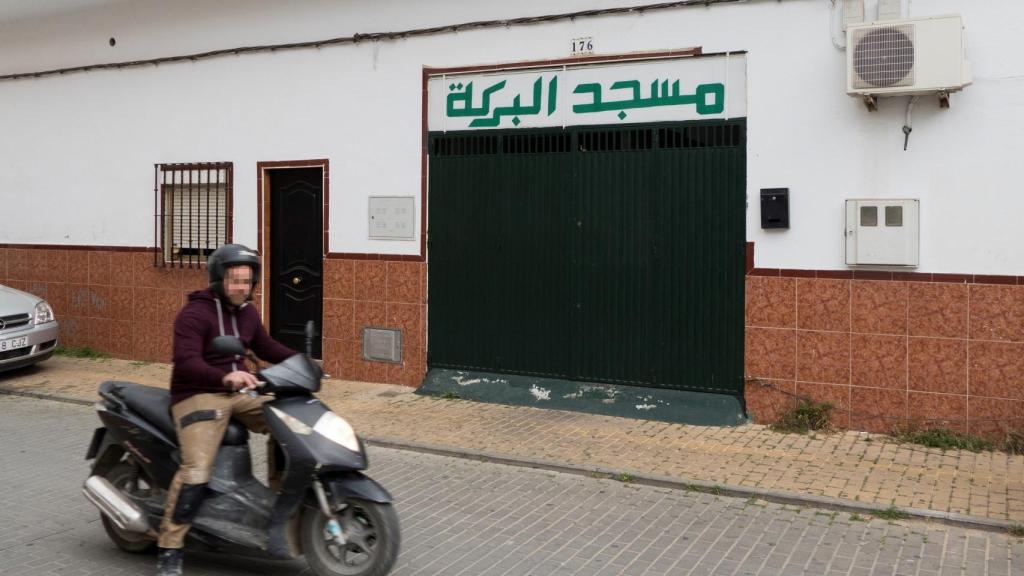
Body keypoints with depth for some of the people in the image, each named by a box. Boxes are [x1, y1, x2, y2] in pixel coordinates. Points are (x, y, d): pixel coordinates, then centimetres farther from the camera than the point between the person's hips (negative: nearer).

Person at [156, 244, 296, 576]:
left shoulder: (247, 312, 12)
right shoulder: (194, 313, -12)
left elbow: (266, 347, 25)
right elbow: (186, 363, -24)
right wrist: (225, 378, -41)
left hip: (240, 392, 7)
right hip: (199, 395, -7)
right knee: (196, 469, -24)